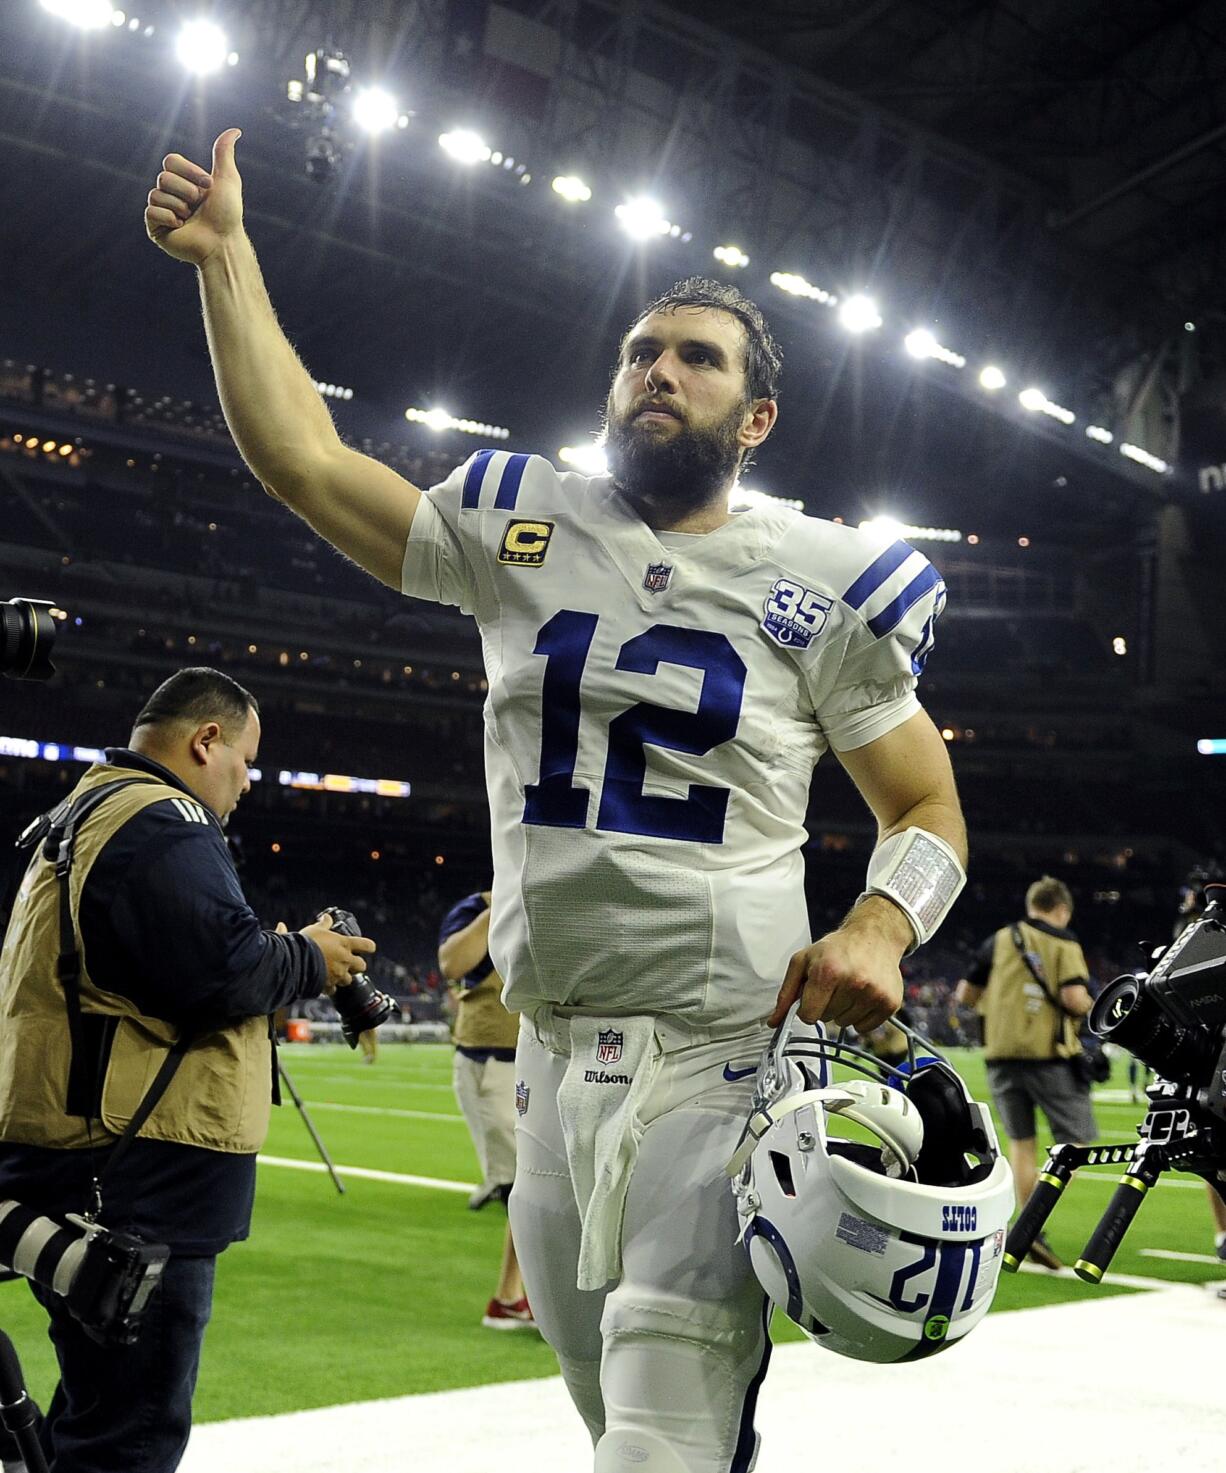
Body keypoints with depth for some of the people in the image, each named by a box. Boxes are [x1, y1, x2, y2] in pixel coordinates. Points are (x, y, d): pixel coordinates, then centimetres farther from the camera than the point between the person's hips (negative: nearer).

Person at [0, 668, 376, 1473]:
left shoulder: (86, 812, 22)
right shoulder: (162, 822, -13)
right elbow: (221, 968, -22)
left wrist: (278, 957, 14)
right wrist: (309, 959, -4)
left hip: (81, 1164, 11)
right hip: (133, 1175, -11)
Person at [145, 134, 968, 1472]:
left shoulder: (819, 585, 0)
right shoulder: (524, 532, 8)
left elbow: (928, 812, 5)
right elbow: (303, 458, 13)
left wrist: (880, 929, -15)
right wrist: (224, 252, 11)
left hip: (723, 1062, -4)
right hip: (552, 1059, 4)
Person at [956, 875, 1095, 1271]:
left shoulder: (999, 940, 11)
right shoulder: (1064, 944, -2)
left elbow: (965, 994, 11)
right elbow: (1074, 998, -15)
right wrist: (1092, 1009, 6)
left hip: (1002, 1053, 4)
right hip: (1050, 1055, -4)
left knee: (1021, 1141, 15)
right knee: (1075, 1141, 3)